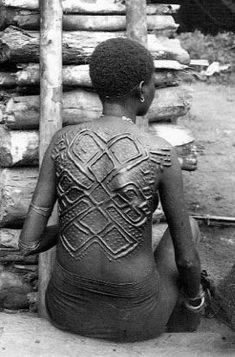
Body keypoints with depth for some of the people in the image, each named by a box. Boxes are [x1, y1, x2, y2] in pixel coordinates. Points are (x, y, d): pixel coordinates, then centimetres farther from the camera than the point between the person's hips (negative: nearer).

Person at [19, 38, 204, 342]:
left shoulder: (62, 142, -11)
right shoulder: (161, 155, -17)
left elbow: (28, 243, -9)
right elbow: (186, 258, -8)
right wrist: (195, 296, 15)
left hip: (67, 308, 3)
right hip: (135, 318, -2)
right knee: (189, 226, 29)